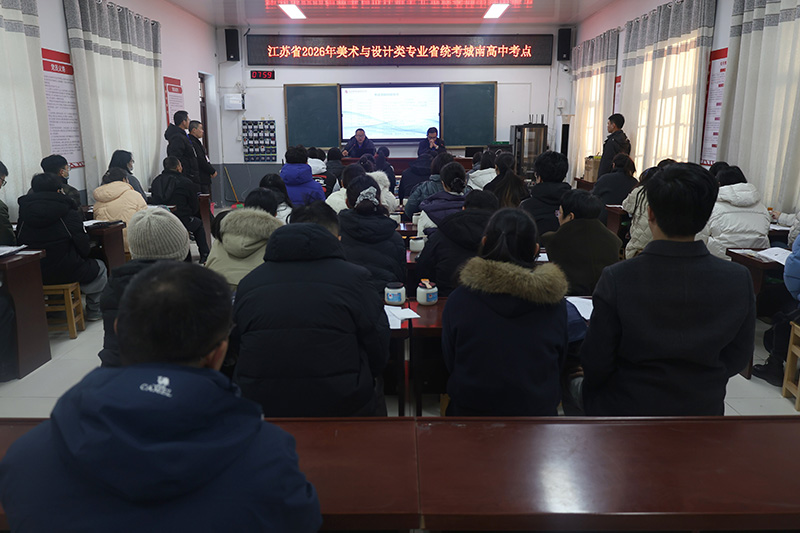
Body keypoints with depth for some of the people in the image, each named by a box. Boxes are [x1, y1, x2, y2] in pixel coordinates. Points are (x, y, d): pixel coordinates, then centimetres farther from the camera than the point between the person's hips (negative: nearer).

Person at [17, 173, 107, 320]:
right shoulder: (69, 214, -12)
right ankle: (94, 310, 22)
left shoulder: (24, 214, 3)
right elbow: (83, 248, -11)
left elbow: (18, 244, 10)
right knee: (99, 267, 20)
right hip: (65, 273, -5)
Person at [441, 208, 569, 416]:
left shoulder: (459, 301, -16)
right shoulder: (555, 304, -12)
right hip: (538, 411, 2)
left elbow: (450, 362, -2)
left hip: (470, 413, -1)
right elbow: (559, 364, 4)